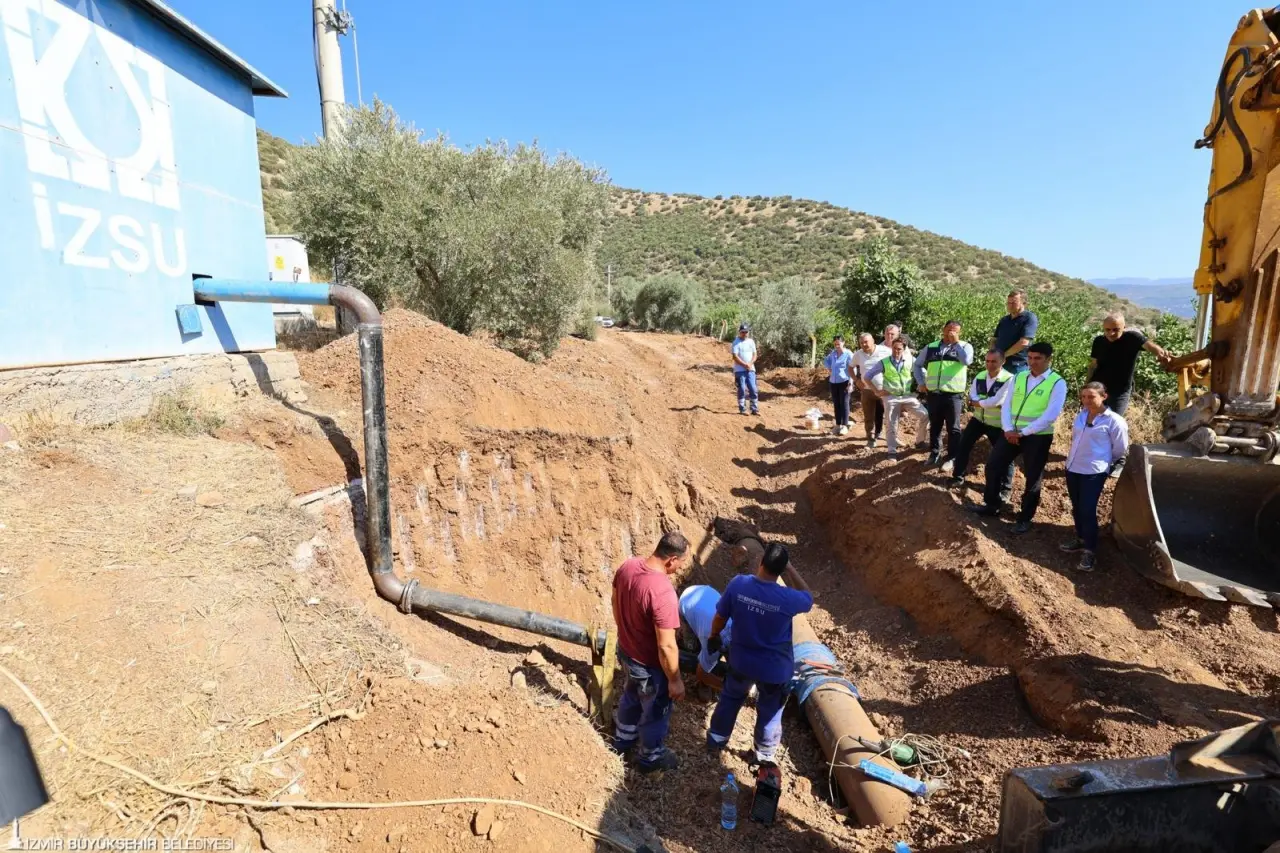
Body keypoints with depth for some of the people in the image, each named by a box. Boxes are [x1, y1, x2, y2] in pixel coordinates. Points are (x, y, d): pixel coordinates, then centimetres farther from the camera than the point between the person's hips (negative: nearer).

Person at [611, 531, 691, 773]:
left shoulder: (627, 567, -14)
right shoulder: (663, 592, -37)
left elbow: (616, 605, 4)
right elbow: (666, 646, -30)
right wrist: (675, 680, -14)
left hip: (626, 651, 7)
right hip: (650, 666, -7)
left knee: (630, 697, 33)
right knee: (655, 712, 22)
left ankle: (623, 739, 57)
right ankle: (651, 757, 46)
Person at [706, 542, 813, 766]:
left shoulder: (737, 584, -22)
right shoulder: (788, 598, -29)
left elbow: (720, 618, -8)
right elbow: (808, 598, -4)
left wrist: (713, 637, 13)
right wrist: (790, 569, -10)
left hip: (740, 661, 2)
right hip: (775, 668, -2)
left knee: (730, 698, 30)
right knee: (770, 711, 24)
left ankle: (716, 739, 49)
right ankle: (764, 755, 46)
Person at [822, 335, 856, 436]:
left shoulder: (848, 354, -10)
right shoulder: (832, 353, 5)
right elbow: (825, 361, 24)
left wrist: (851, 383, -17)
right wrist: (830, 368, 8)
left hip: (844, 382, -6)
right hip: (833, 382, 6)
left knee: (844, 404, -2)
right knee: (836, 404, 11)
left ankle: (844, 426, 3)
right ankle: (838, 425, 19)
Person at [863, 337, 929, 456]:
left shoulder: (910, 361, 0)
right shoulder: (884, 362, -4)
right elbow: (868, 376, 0)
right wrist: (876, 390, -4)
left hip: (908, 396, 2)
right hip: (891, 397, -2)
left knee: (925, 415, -5)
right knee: (892, 425, 2)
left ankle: (920, 441, 15)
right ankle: (892, 450, 15)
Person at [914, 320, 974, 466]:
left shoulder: (964, 346, 2)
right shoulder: (931, 347, 10)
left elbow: (967, 360, -19)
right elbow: (917, 365, 19)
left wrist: (956, 342, -12)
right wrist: (921, 383, 9)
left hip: (953, 395, -3)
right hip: (933, 394, 3)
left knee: (953, 428, 3)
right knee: (934, 426, 14)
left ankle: (952, 457, 14)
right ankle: (934, 453, 28)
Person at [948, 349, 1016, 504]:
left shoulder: (1009, 379, -18)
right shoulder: (979, 377, 2)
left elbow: (997, 401, -26)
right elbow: (972, 397, -8)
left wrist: (978, 402, -14)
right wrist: (986, 402, -25)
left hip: (998, 424, -5)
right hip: (978, 419, 5)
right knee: (963, 445, 2)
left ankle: (1006, 488, 19)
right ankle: (958, 476, 17)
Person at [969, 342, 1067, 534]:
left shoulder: (1057, 383, -9)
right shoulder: (1018, 378, 7)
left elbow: (1050, 415, -15)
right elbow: (1006, 405, 5)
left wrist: (1023, 432, -16)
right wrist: (1008, 429, -9)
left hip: (1038, 437, -5)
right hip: (1012, 433, 5)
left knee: (1033, 478, 7)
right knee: (993, 466, 6)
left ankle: (1025, 518, 23)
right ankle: (992, 505, 25)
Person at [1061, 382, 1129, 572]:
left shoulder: (1113, 421, -12)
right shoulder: (1081, 415, 4)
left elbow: (1120, 448, -3)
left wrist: (1105, 461, 8)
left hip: (1094, 472, -6)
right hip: (1072, 468, 6)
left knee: (1088, 511, -5)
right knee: (1076, 508, 16)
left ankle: (1090, 551, 5)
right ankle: (1080, 539, 32)